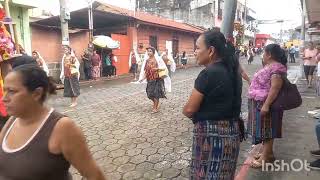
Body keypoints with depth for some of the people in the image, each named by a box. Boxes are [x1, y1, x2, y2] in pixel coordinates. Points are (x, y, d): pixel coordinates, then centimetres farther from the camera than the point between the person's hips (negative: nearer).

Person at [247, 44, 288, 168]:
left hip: (266, 104, -10)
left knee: (266, 129, -3)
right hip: (260, 103, 10)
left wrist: (266, 105, -29)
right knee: (264, 129, 16)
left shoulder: (276, 68, -19)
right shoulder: (269, 66, 12)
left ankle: (265, 158, 6)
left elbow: (275, 88, -26)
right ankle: (268, 152, 28)